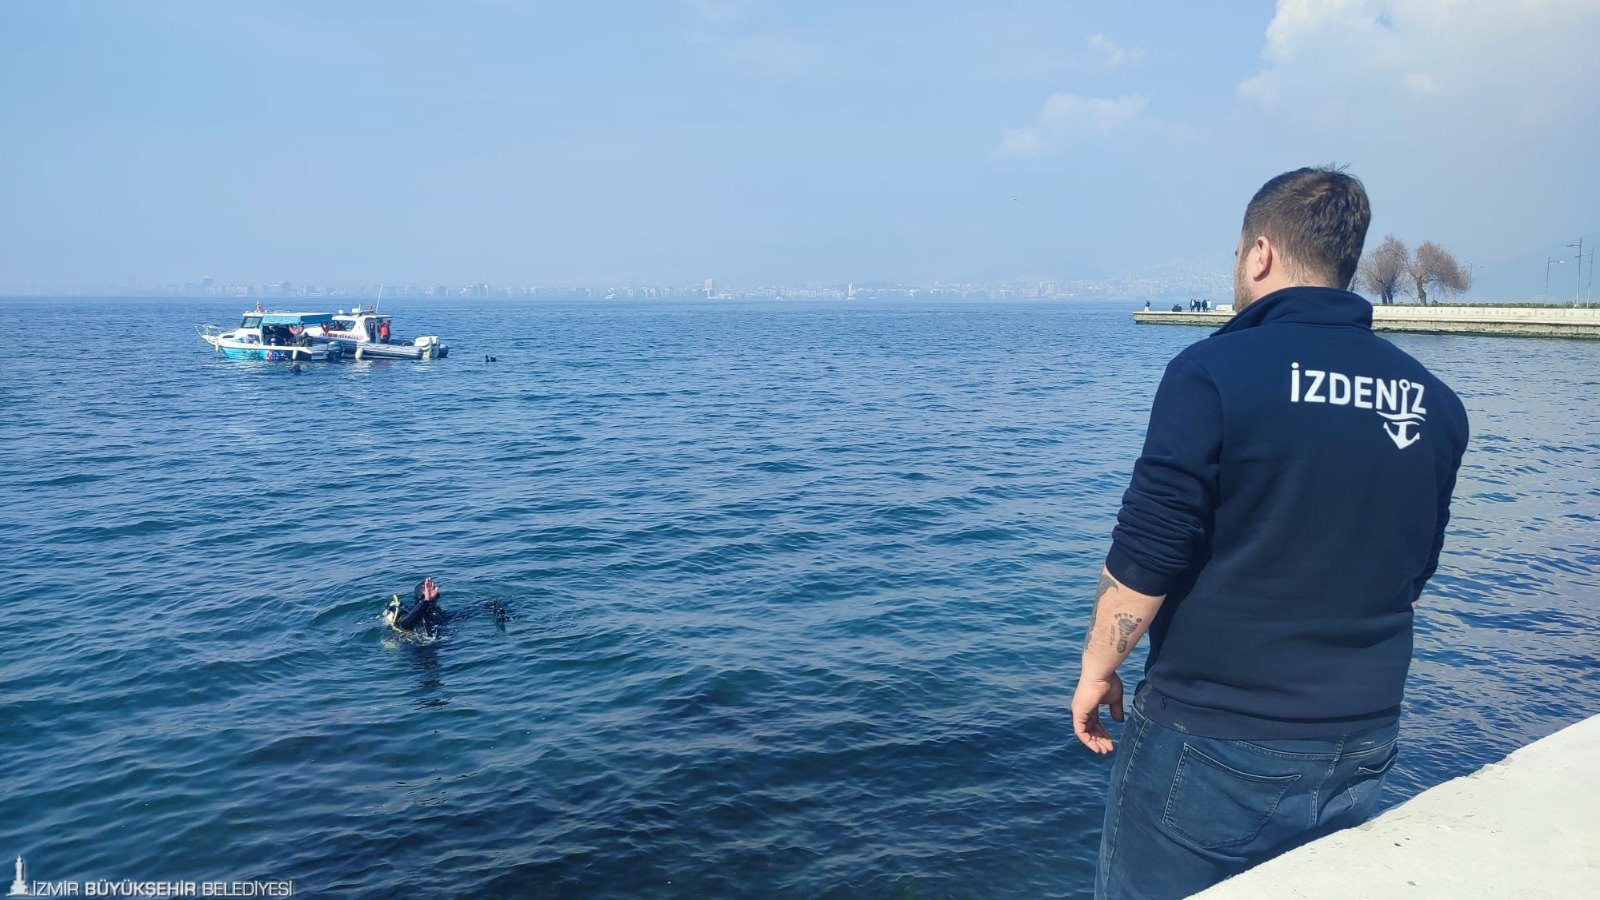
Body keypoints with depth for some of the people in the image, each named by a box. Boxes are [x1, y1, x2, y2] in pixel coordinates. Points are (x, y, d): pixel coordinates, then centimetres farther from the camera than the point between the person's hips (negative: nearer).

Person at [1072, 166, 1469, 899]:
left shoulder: (1213, 373, -16)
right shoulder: (1434, 403, 2)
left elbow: (1142, 564, -17)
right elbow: (1411, 579, 12)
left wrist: (1097, 668, -2)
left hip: (1211, 750, -5)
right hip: (1358, 757, 6)